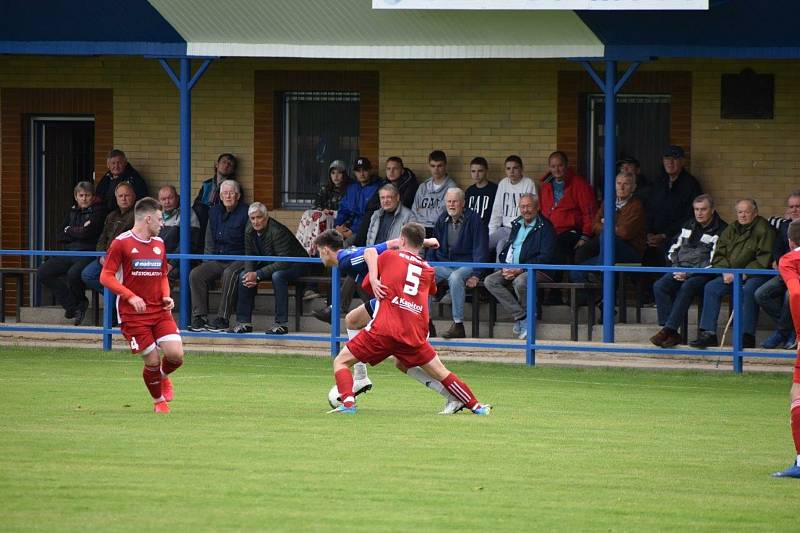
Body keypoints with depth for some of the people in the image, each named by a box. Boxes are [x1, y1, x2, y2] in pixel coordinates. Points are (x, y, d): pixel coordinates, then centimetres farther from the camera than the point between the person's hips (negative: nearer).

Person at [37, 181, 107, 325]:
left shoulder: (98, 210, -1)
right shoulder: (73, 211, 20)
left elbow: (87, 232, -14)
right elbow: (59, 237, 13)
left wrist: (69, 231, 3)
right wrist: (78, 232, -3)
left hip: (88, 253, -7)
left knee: (73, 273, -36)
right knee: (43, 272, -9)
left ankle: (79, 302, -1)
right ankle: (71, 304, -4)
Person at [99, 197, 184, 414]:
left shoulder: (159, 244, 13)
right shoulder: (122, 243, -7)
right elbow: (106, 277, -9)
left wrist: (166, 296, 3)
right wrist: (131, 296, -20)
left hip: (159, 311, 5)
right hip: (133, 314, -5)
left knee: (175, 354, -11)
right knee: (152, 361, -5)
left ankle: (163, 376, 24)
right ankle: (159, 401, 21)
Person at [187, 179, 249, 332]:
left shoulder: (245, 213, -4)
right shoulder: (214, 212, 14)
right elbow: (209, 241, 18)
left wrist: (247, 265, -16)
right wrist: (207, 262, 6)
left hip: (238, 259, -6)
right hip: (217, 260, 6)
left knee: (229, 274, -37)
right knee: (196, 274, -18)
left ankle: (222, 318, -33)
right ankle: (199, 317, -19)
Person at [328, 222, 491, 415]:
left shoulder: (389, 256, 10)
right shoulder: (428, 271, 19)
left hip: (383, 329, -3)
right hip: (414, 336, 3)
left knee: (341, 362, 5)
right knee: (440, 373, 18)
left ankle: (348, 402, -16)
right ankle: (475, 406, 21)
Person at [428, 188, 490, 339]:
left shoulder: (474, 220, -3)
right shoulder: (442, 221, 13)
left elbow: (481, 249, -7)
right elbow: (433, 247, 21)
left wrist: (476, 275, -17)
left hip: (465, 264, -5)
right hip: (443, 265, 5)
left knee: (455, 278, -39)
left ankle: (458, 325, -36)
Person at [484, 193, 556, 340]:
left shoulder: (545, 227, -3)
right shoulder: (516, 225, 19)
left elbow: (545, 258, -12)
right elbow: (506, 250, 22)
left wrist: (520, 270, -18)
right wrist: (505, 267, -1)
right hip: (513, 270, 7)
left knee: (520, 282, -38)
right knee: (490, 281, -16)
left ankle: (529, 315, -11)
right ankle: (521, 317, -22)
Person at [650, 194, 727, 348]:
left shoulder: (721, 230, -3)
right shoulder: (688, 227, 20)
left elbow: (714, 262, -11)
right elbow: (673, 250, 25)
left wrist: (688, 274, -16)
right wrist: (677, 268, 5)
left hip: (703, 274, -6)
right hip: (682, 269, 6)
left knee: (687, 287, -37)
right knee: (659, 286, -22)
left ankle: (668, 330, -37)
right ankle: (671, 334, -30)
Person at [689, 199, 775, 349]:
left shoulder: (763, 229, -4)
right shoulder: (730, 230, 16)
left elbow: (764, 259, -12)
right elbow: (719, 255, 16)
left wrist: (745, 274, -19)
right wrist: (725, 272, -4)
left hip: (755, 275, -6)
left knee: (748, 290, -36)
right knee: (711, 287, -14)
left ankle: (747, 336, -34)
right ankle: (708, 333, -17)